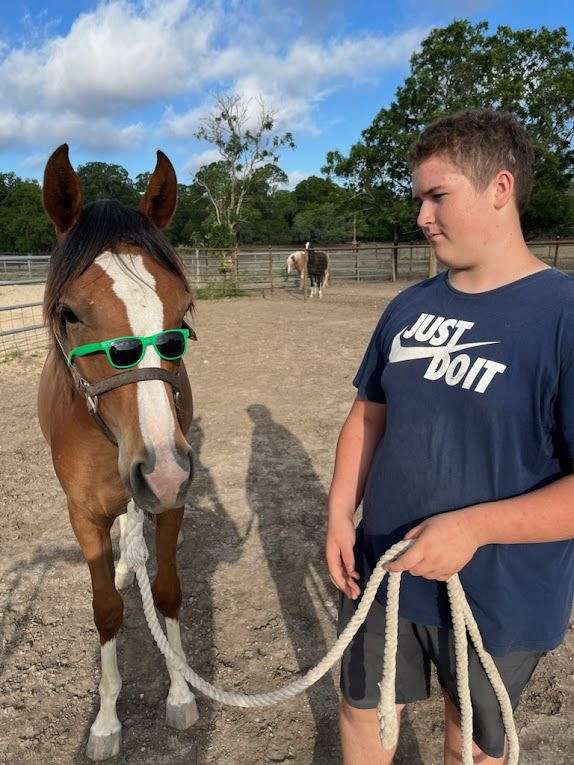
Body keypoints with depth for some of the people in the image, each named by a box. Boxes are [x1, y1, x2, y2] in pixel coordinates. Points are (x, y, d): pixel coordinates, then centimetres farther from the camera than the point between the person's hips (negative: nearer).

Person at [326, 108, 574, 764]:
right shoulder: (409, 308, -2)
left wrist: (474, 526, -28)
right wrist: (340, 514, -4)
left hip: (501, 599, -4)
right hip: (380, 569, 5)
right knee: (363, 710, 25)